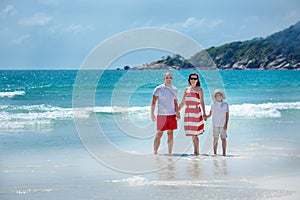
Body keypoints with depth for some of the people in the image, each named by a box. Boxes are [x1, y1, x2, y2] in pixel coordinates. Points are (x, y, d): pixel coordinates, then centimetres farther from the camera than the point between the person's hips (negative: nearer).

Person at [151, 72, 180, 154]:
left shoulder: (174, 89, 11)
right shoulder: (159, 89, -3)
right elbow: (153, 102, -3)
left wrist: (177, 112, 3)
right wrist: (152, 114, -9)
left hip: (172, 115, 4)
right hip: (161, 114, -4)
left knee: (170, 135, 6)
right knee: (159, 134, -3)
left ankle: (170, 153, 11)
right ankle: (155, 152, 4)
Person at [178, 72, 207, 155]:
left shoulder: (199, 89, 0)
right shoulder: (186, 89, 15)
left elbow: (202, 102, -7)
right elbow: (182, 102, 19)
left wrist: (204, 114, -16)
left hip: (196, 112, -5)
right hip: (188, 112, 5)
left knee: (195, 133, -8)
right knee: (192, 134, 6)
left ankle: (196, 151, -3)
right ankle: (195, 151, 13)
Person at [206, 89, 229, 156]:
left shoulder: (225, 105, 1)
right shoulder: (213, 105, 5)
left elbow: (227, 115, 0)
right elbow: (210, 114, 9)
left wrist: (226, 125, -8)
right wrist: (206, 116, -13)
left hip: (223, 125, -1)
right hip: (215, 125, 1)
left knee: (223, 138, -2)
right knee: (215, 139, 2)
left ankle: (224, 153, 3)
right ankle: (215, 153, 6)